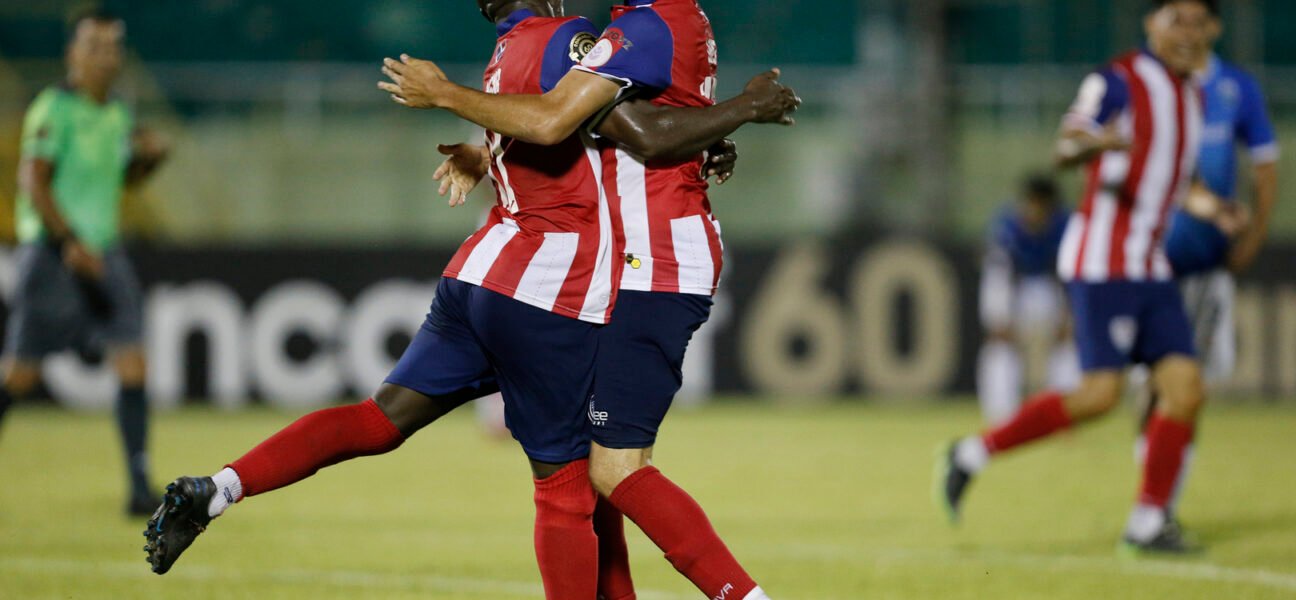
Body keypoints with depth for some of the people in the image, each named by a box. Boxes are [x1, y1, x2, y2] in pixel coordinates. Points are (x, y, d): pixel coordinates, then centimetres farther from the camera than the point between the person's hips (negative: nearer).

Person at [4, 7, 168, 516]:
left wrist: (150, 156, 5)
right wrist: (71, 243, -24)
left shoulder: (117, 113, 11)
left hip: (103, 251, 6)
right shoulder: (54, 108, -10)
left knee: (131, 365, -8)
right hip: (51, 251, -6)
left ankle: (140, 486, -7)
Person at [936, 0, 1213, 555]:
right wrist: (1094, 142, -43)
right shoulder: (1119, 81, -8)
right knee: (1101, 394, -14)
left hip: (1151, 269, 8)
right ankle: (975, 453, 0)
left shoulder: (1192, 94, 17)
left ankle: (1147, 523, 5)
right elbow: (1066, 147, -22)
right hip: (1102, 262, -8)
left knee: (1185, 389, -4)